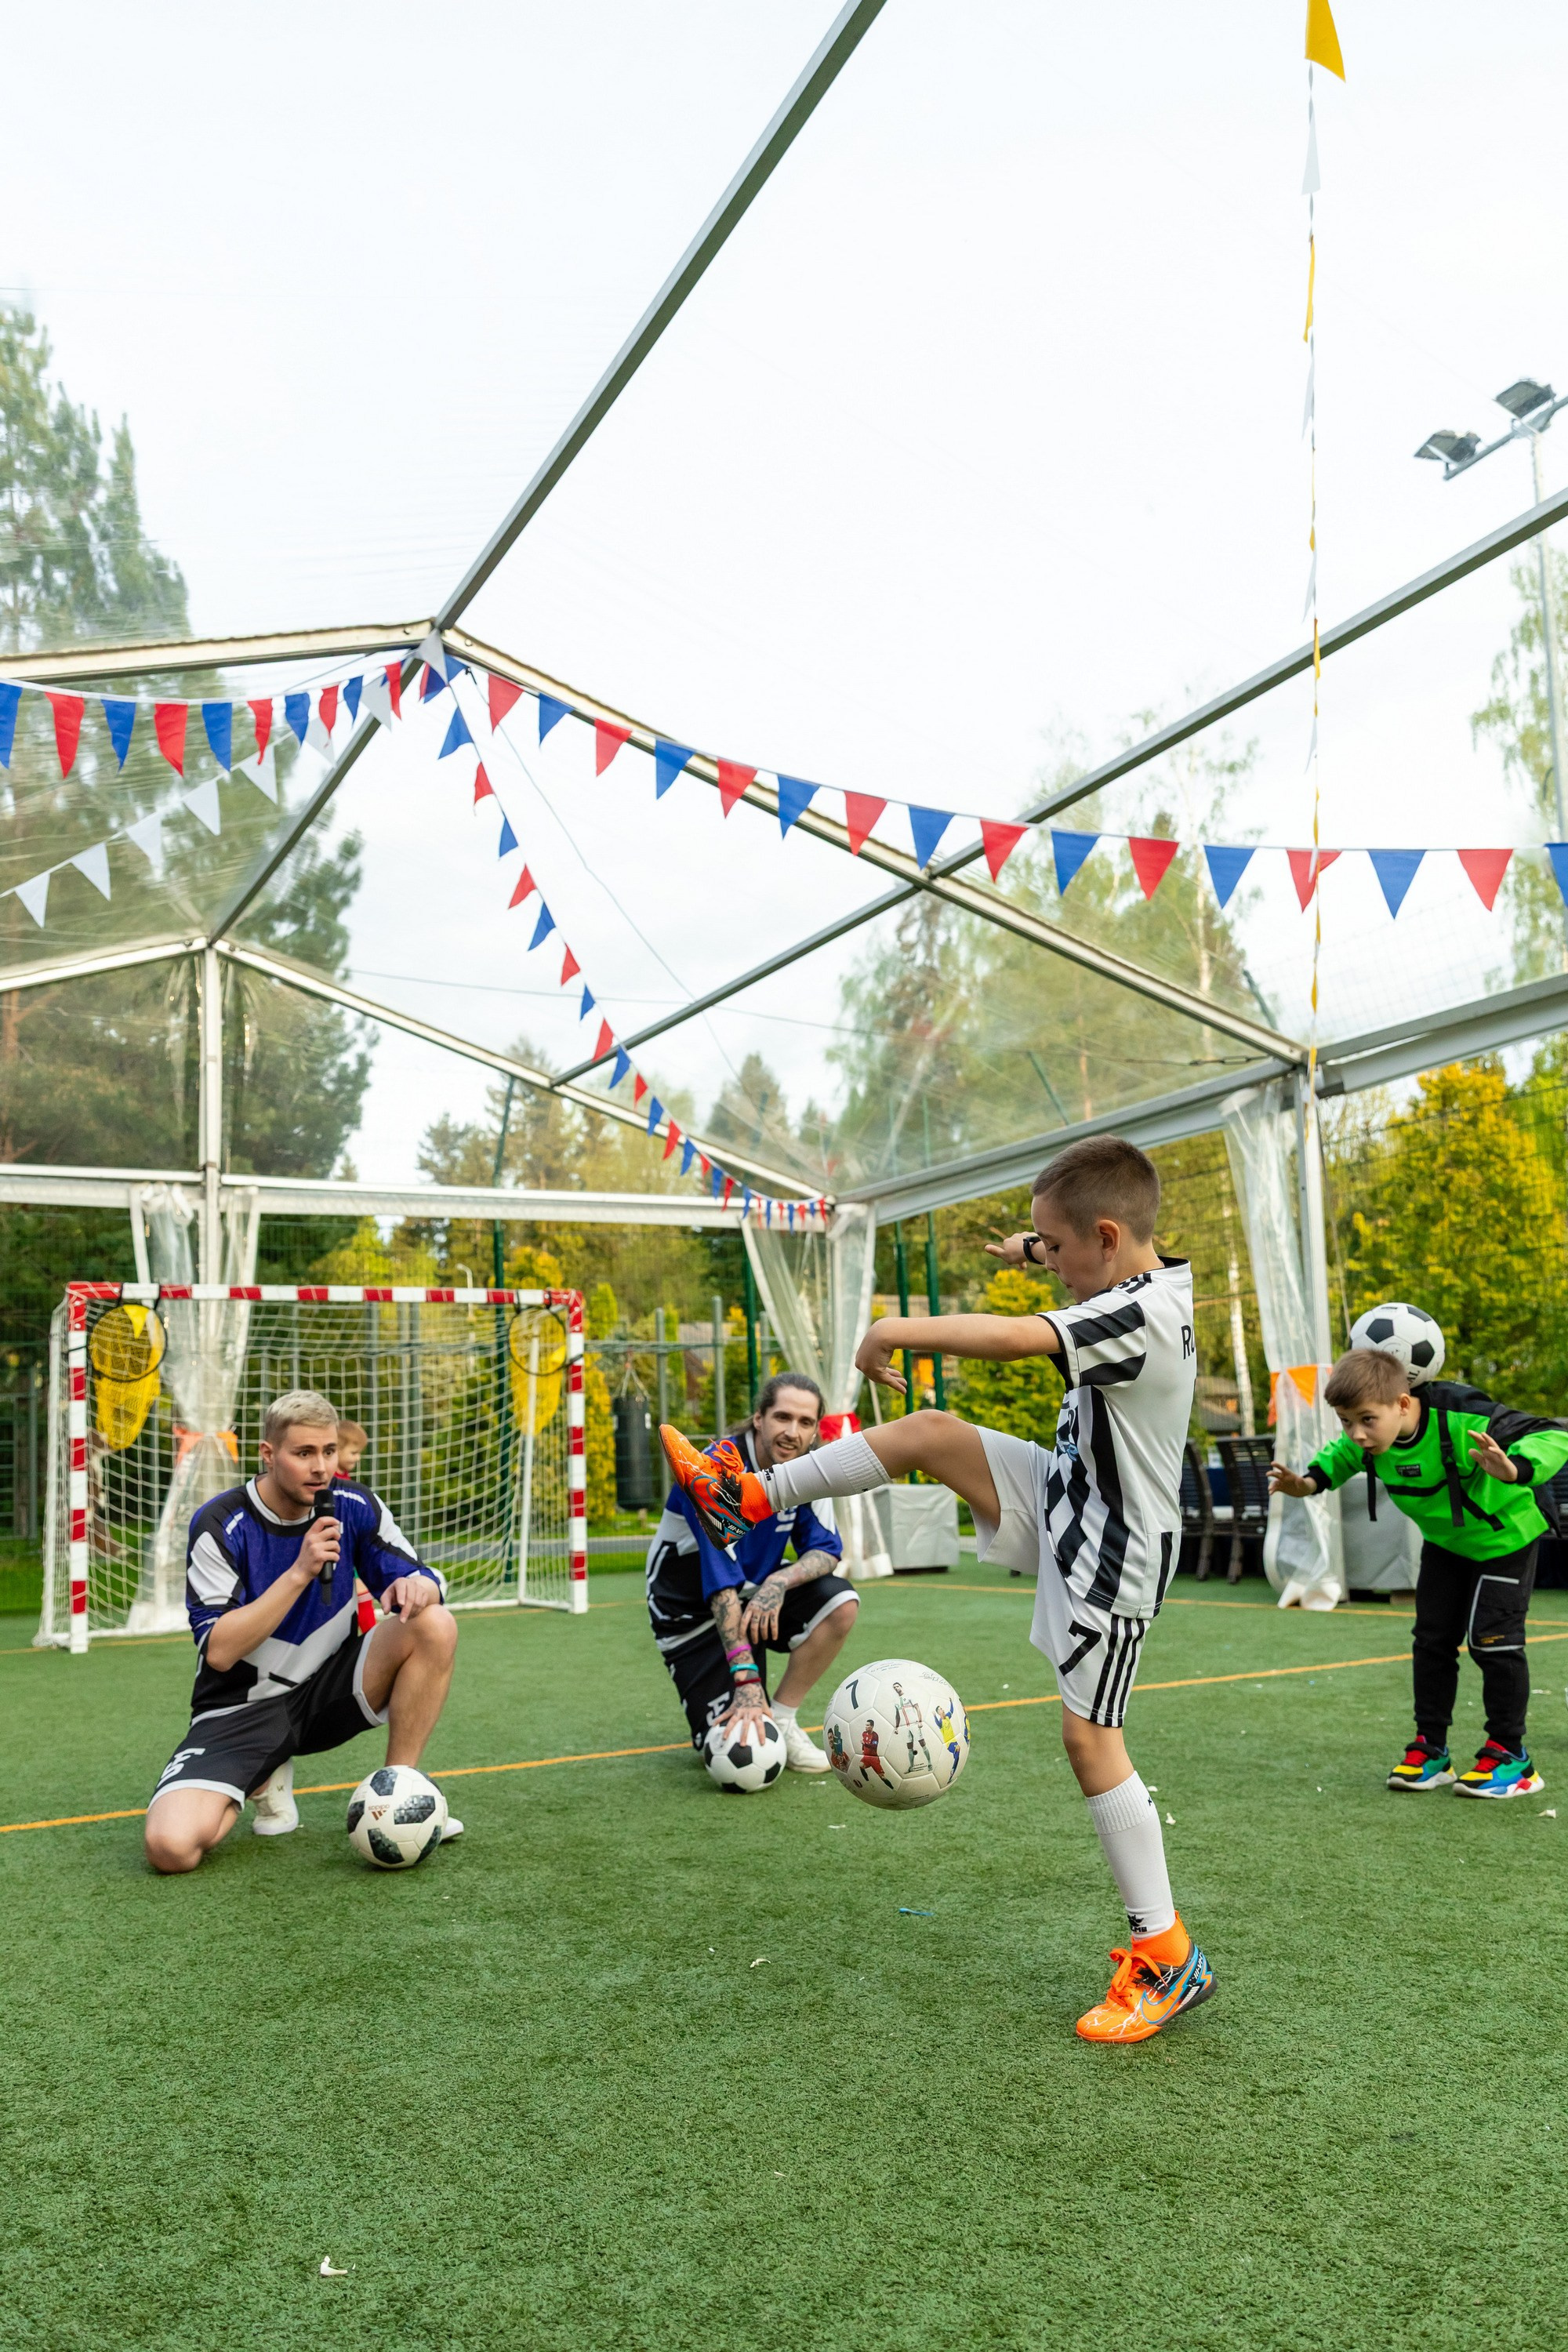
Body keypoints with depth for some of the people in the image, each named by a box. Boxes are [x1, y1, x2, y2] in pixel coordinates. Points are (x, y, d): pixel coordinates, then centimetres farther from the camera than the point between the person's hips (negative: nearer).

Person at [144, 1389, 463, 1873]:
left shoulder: (354, 1508, -6)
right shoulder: (219, 1527, -16)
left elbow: (424, 1583, -1)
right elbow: (219, 1651, -22)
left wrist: (416, 1586, -27)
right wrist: (299, 1572, -30)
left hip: (327, 1690, 3)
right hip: (242, 1708, -3)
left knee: (435, 1626, -22)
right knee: (171, 1846, -27)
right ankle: (264, 1779, 7)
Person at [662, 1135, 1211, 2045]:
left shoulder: (1140, 1317, -29)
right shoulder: (1149, 1275, 1)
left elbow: (1015, 1337, -42)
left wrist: (893, 1330, -33)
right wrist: (1041, 1242, 31)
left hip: (1111, 1551, -9)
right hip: (1066, 1497, 10)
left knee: (1089, 1736, -5)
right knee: (931, 1433, 0)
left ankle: (1168, 1958, 8)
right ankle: (752, 1498, 9)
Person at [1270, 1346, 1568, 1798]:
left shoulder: (1462, 1423, -41)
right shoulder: (1370, 1440, -20)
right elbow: (1340, 1456, 5)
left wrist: (1514, 1470, -61)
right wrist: (1308, 1482, -16)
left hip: (1504, 1538, -6)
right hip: (1443, 1543, 6)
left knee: (1493, 1639, -8)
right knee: (1432, 1639, 6)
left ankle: (1508, 1754, 7)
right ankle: (1430, 1749, 15)